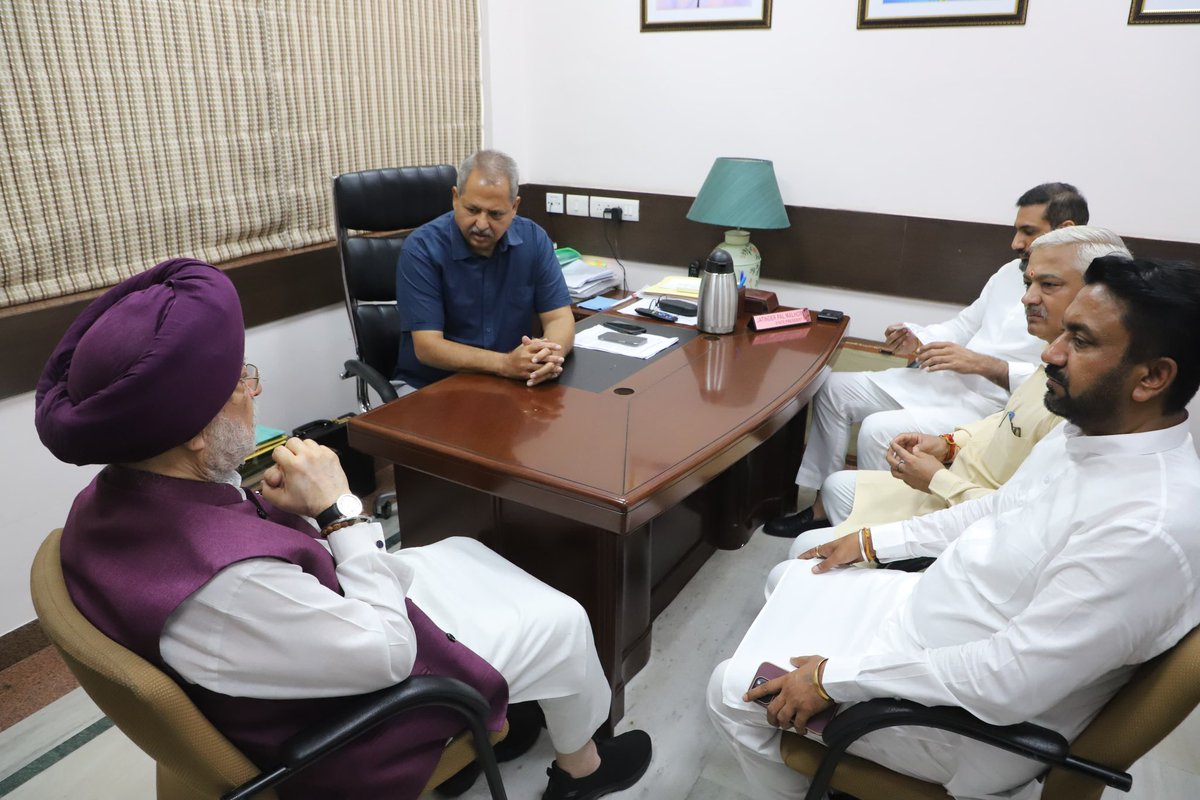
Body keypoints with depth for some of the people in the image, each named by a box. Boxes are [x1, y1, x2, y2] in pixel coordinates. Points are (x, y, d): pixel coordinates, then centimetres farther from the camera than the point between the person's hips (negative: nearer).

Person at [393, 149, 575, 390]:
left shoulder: (533, 239, -3)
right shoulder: (421, 248, -14)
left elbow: (560, 318, -4)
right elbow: (427, 347, -19)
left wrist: (550, 355, -27)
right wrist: (505, 364, -32)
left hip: (509, 387, 4)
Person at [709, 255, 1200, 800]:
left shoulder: (1151, 529, -33)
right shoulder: (1082, 432, -5)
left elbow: (1009, 681, -32)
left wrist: (835, 678, -26)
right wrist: (876, 541, 11)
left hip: (969, 720, -9)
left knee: (733, 693, -4)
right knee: (795, 579, 21)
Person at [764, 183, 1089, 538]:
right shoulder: (1012, 271, 13)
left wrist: (984, 365, -24)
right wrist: (917, 341, -2)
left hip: (991, 407, -9)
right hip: (943, 381, 9)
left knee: (879, 430, -28)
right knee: (835, 388, 3)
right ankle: (822, 505, 8)